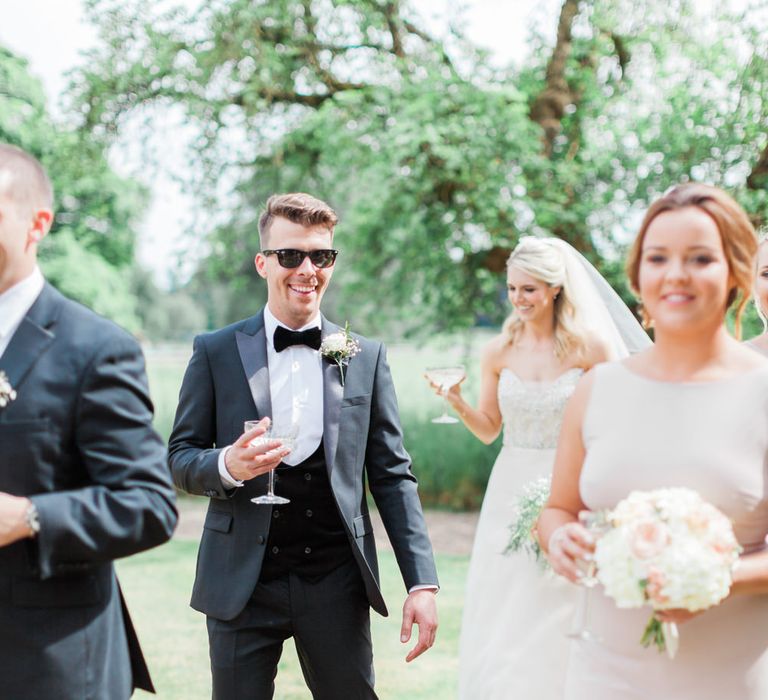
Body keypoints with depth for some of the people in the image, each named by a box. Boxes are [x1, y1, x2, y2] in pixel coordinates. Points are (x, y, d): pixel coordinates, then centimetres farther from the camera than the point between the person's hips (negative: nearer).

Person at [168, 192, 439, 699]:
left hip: (338, 583, 1)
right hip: (242, 583, -1)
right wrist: (227, 465, -19)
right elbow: (180, 458, 4)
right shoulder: (216, 352, 2)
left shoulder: (367, 356, 5)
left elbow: (392, 474, 4)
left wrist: (422, 582, -3)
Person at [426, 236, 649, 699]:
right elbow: (489, 430, 11)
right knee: (496, 625, 6)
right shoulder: (500, 351, 3)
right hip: (510, 495, 3)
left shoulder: (590, 346, -7)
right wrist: (457, 402, -7)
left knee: (550, 626, 1)